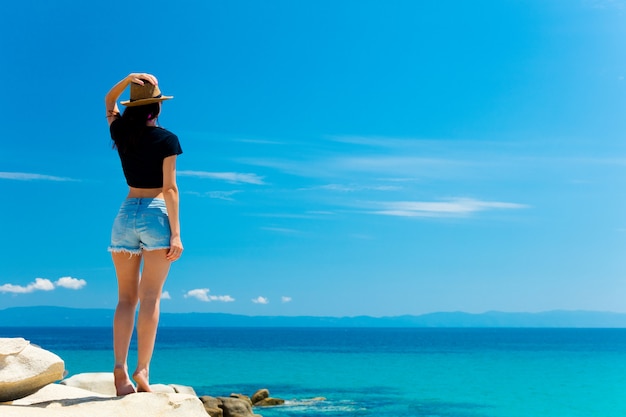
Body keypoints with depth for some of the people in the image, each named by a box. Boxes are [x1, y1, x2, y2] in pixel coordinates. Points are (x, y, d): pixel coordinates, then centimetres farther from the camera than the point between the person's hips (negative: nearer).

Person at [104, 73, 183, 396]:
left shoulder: (121, 132, 8)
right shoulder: (166, 139, -3)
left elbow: (109, 102, 29)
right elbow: (169, 188, -9)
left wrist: (127, 79, 11)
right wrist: (176, 233, -10)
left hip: (126, 215, 4)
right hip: (156, 215, -4)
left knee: (126, 298, 5)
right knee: (150, 297, -5)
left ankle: (120, 369, -7)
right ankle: (142, 370, -10)